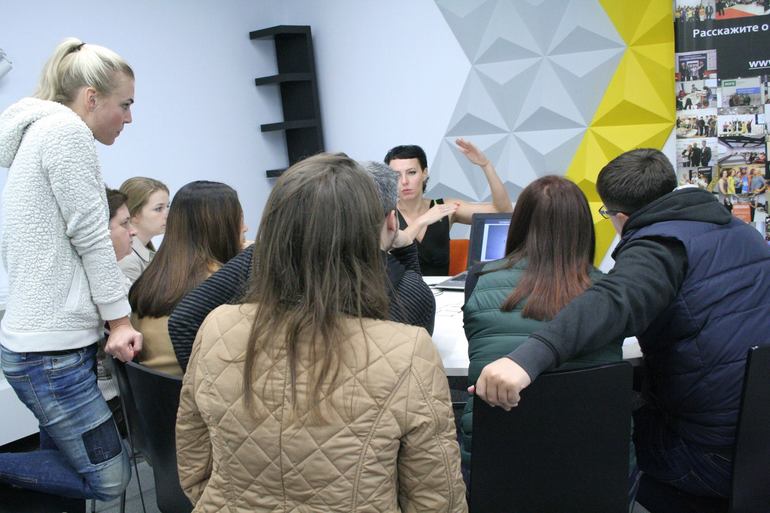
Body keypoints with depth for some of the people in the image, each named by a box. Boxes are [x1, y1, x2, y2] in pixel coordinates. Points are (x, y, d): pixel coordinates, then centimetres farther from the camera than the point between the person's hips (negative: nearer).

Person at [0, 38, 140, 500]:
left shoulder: (38, 131, 19)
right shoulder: (67, 130, -11)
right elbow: (90, 236, -14)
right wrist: (120, 319, -7)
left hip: (41, 338, 11)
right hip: (52, 347, -11)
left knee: (64, 468, 14)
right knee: (108, 480, -4)